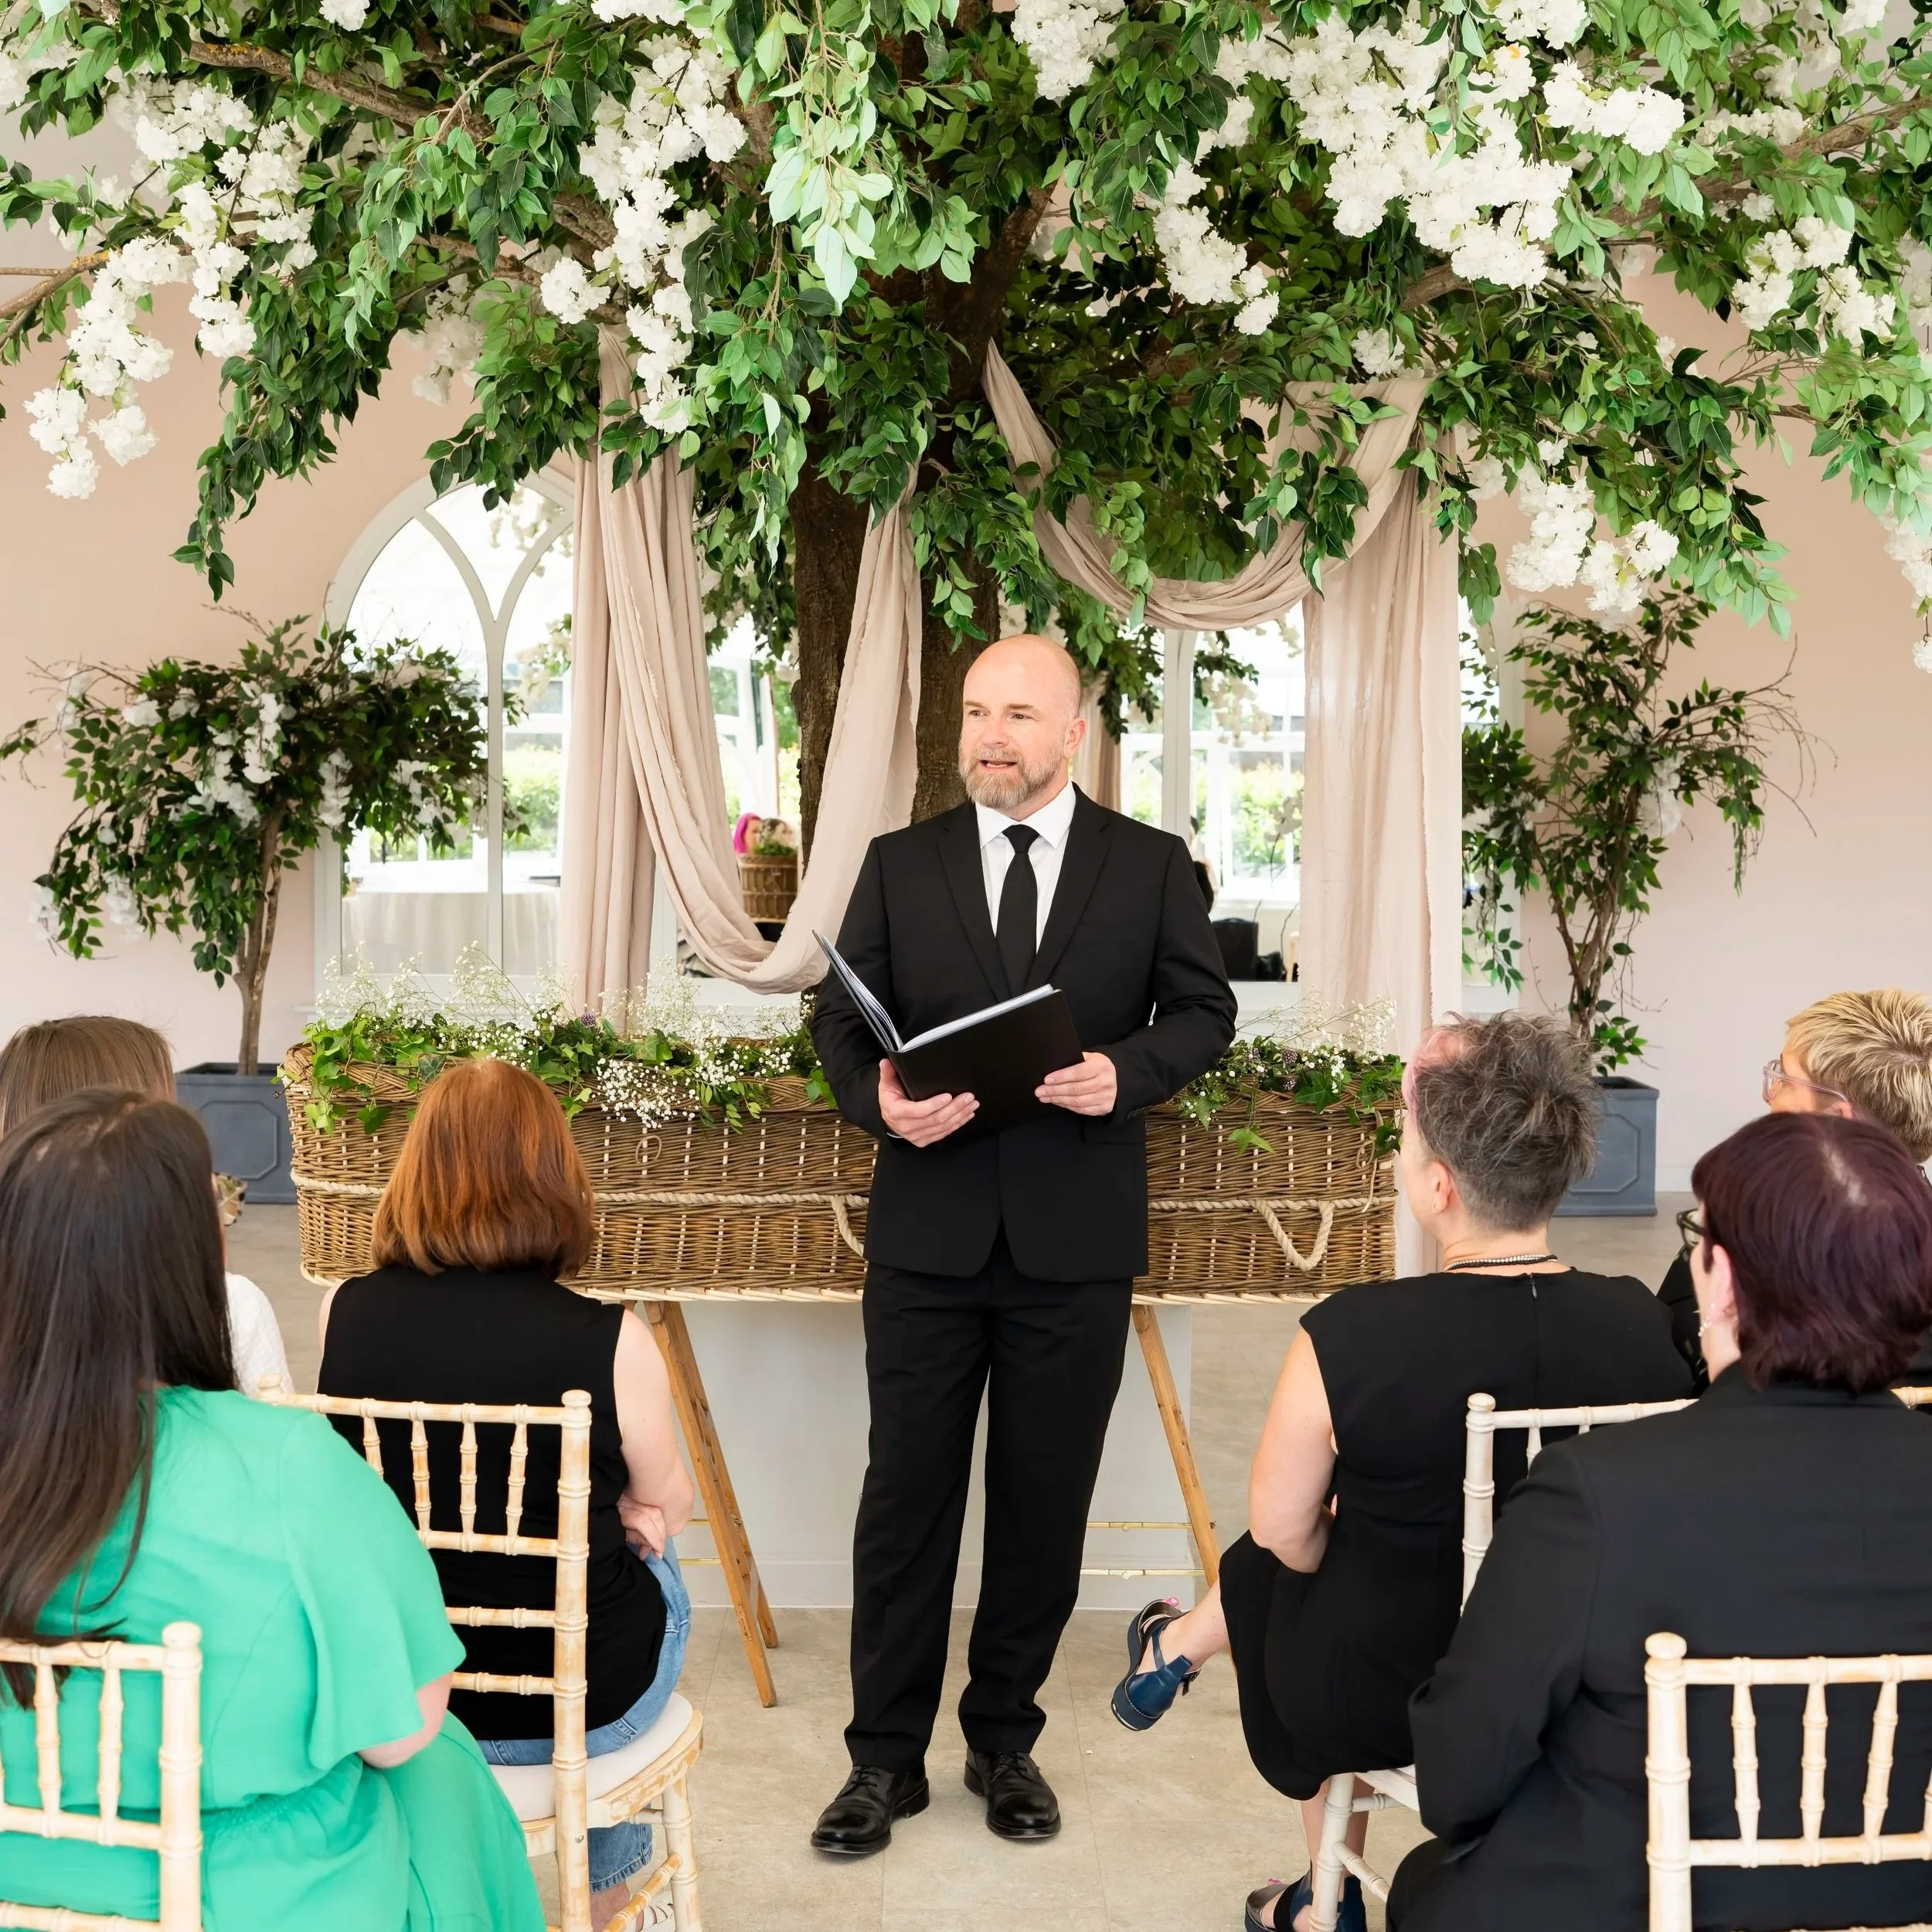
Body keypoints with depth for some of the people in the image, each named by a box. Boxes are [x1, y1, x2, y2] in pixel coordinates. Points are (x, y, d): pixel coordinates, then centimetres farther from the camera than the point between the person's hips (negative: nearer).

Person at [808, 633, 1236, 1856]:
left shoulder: (1151, 866, 3)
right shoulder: (901, 865, 5)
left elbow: (1205, 1010, 5)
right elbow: (842, 1019, 5)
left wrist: (1127, 1073, -14)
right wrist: (879, 1098, -16)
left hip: (1076, 1238, 0)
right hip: (929, 1233, 1)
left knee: (1045, 1500, 9)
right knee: (908, 1494, 4)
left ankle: (1006, 1740, 25)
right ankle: (887, 1755, 15)